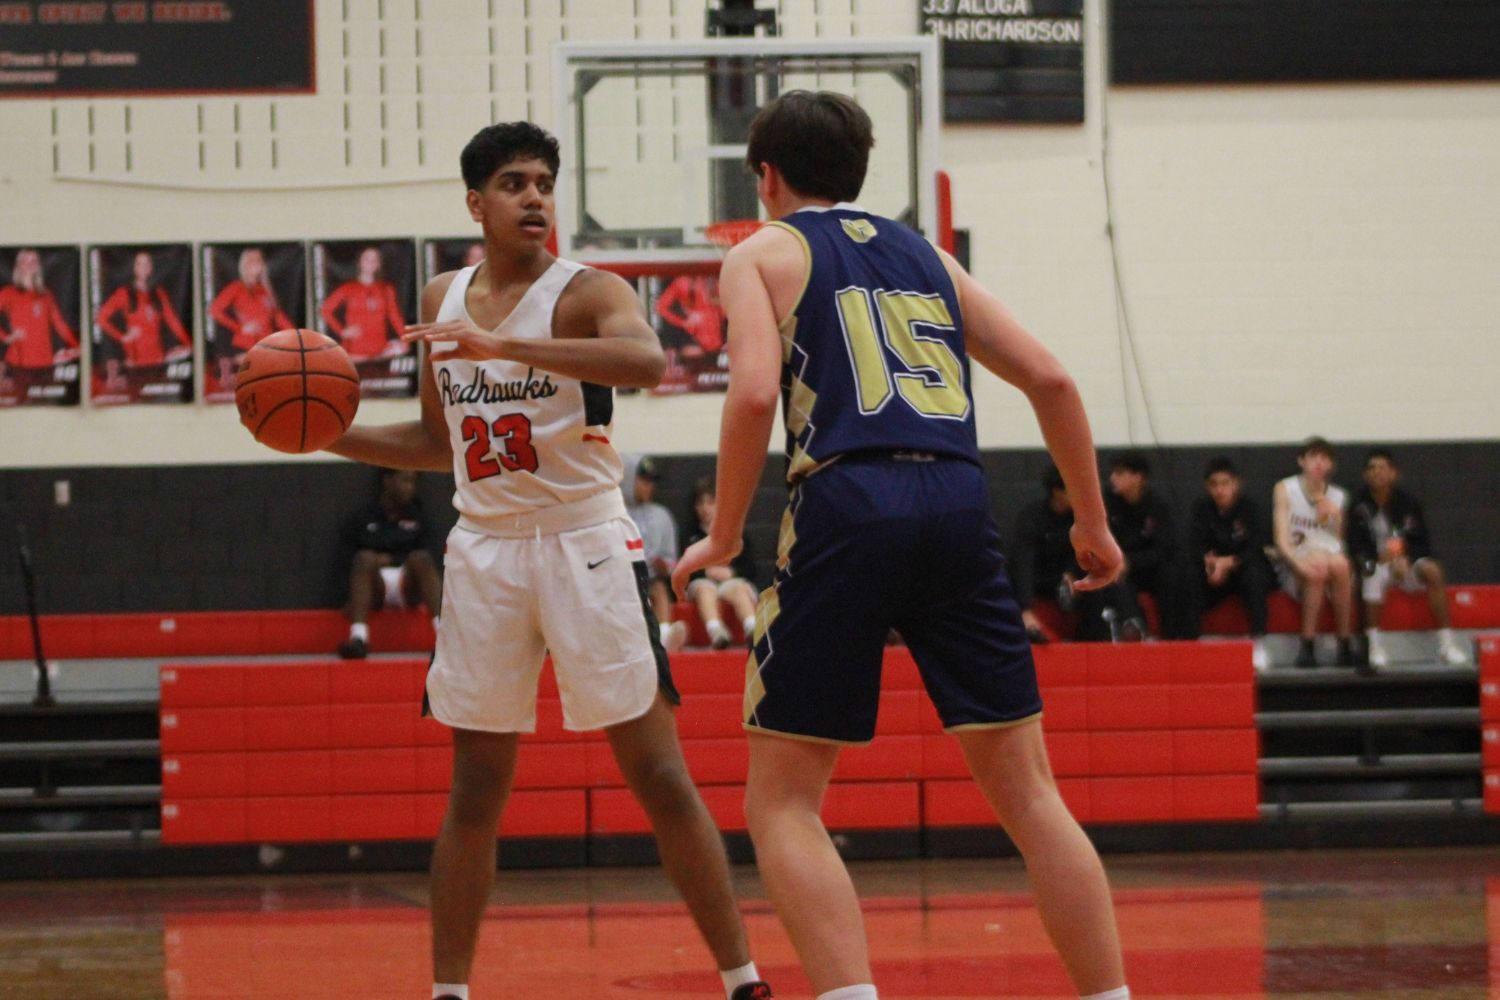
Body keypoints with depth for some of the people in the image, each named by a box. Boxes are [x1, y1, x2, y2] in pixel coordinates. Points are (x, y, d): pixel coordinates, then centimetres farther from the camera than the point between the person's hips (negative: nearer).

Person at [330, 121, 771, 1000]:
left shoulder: (587, 292, -9)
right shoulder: (442, 301, 9)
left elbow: (647, 360, -33)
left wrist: (504, 347, -39)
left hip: (586, 546, -5)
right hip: (486, 552, 5)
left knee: (660, 776, -5)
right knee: (476, 791, 8)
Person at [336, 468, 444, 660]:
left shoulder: (417, 517, 17)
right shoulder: (362, 518, 9)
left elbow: (423, 559, 9)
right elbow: (348, 559, 3)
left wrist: (391, 560, -2)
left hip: (409, 585, 1)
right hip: (374, 585, -1)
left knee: (421, 558, -27)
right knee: (364, 558, -31)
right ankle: (358, 637, -51)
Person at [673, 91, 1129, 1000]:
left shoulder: (764, 254, 12)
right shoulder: (924, 255, 25)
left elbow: (755, 393, -6)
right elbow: (1050, 380, 18)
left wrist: (725, 538, 3)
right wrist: (1093, 521, 27)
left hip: (848, 501, -4)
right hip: (958, 500, 4)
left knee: (784, 803, 3)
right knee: (1028, 791, 9)